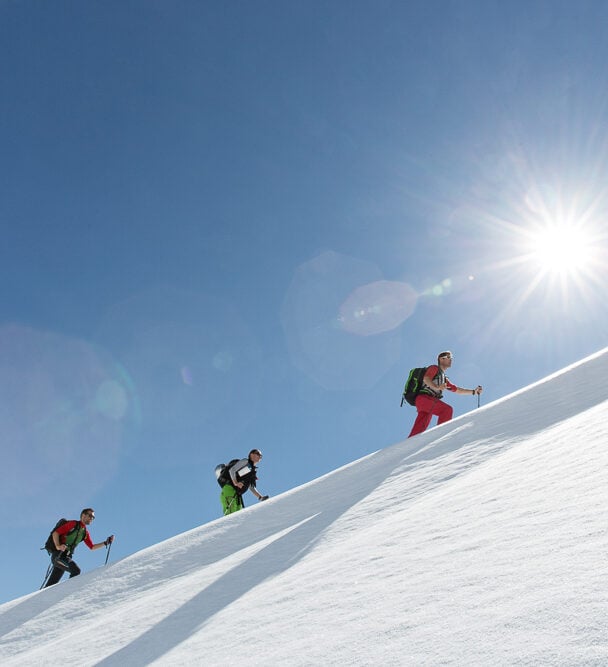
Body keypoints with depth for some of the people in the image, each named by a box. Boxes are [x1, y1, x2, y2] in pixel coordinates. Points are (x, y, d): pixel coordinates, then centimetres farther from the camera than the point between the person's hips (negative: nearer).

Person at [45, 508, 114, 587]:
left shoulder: (85, 532, 17)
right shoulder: (73, 524, -4)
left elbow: (92, 547, 21)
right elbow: (55, 533, -8)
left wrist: (106, 543, 11)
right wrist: (58, 546, -23)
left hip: (66, 556, 7)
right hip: (58, 554, -7)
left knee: (51, 584, 5)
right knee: (76, 570, -24)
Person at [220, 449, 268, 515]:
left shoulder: (253, 470, 26)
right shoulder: (245, 462, 3)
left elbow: (251, 487, 30)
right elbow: (231, 470, -9)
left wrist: (260, 497, 18)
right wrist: (235, 483, -24)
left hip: (237, 495, 9)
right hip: (229, 490, -9)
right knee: (231, 515, -23)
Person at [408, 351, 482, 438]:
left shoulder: (444, 378, 32)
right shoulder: (434, 368, 7)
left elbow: (456, 389, 36)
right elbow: (426, 378, -12)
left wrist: (474, 391, 31)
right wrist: (436, 387, -31)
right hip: (423, 398, -8)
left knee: (417, 431, -3)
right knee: (447, 409, -26)